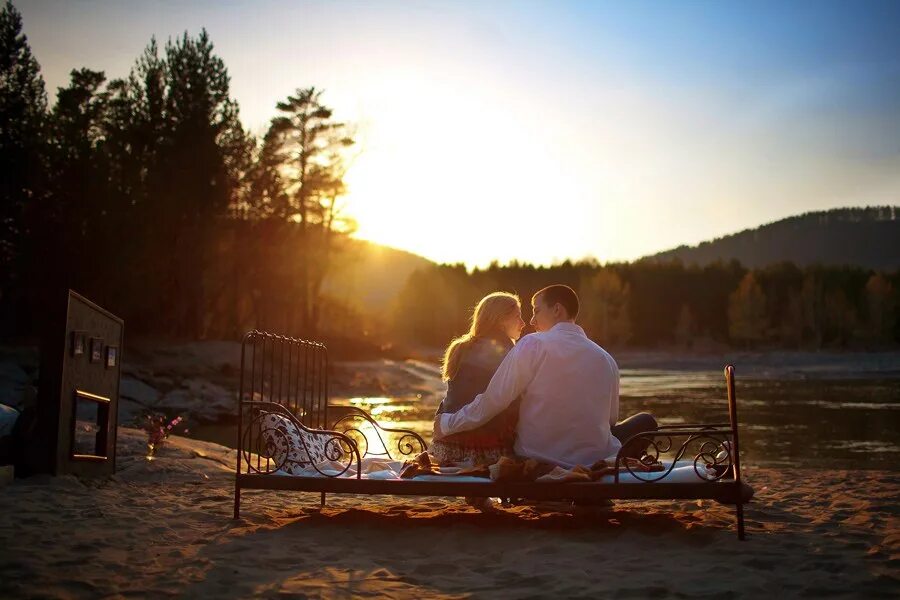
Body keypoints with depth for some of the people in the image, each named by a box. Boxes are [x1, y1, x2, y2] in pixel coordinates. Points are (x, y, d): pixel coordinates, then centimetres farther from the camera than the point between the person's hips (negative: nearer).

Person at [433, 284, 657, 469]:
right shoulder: (606, 359, -1)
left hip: (535, 460, 0)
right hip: (595, 462, 0)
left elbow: (493, 401, -11)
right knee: (645, 421, 25)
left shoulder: (532, 345, -10)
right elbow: (610, 419, 9)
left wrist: (447, 424, 3)